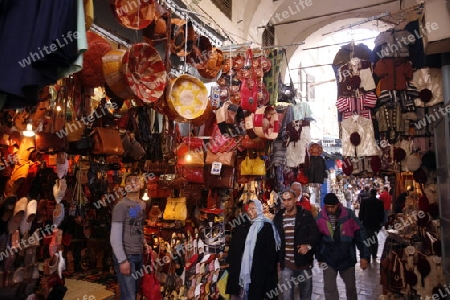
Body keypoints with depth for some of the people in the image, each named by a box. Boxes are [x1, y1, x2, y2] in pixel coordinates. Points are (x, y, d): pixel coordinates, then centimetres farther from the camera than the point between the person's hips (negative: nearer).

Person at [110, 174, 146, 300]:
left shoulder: (142, 205, 8)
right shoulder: (121, 205, -13)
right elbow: (114, 237, -15)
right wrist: (122, 260, -17)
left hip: (139, 255, 7)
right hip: (126, 256, -7)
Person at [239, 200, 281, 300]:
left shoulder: (267, 225, -10)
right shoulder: (249, 225, 11)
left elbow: (271, 249, -14)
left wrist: (268, 268, -17)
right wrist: (245, 270, 12)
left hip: (261, 270, -7)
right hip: (250, 269, 7)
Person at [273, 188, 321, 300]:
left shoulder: (305, 215, -5)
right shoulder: (278, 217, 2)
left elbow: (315, 233, -8)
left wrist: (308, 245, -26)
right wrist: (277, 260, 7)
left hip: (304, 263, -1)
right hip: (286, 264, 1)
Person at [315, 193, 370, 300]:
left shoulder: (349, 215, -12)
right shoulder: (320, 217, -9)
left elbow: (360, 235, -6)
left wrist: (364, 256, -8)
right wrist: (319, 258, 5)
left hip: (347, 258, 0)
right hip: (328, 259, 0)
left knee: (351, 286, 19)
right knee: (329, 288, 3)